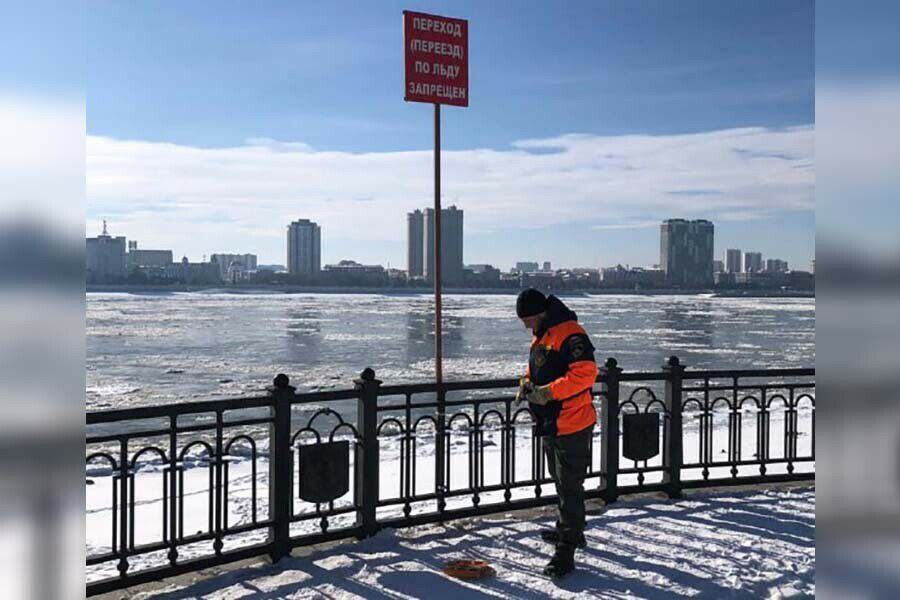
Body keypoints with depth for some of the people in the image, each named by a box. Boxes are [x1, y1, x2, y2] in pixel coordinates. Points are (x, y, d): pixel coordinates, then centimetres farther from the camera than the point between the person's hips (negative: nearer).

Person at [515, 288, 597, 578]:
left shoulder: (569, 334, -20)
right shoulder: (540, 335, 12)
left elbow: (585, 372, -29)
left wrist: (548, 392, -28)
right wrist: (527, 381, 4)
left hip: (572, 425, -10)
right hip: (550, 424, 10)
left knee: (569, 485, -4)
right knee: (561, 481, 23)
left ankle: (566, 550, 2)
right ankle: (570, 529, 40)